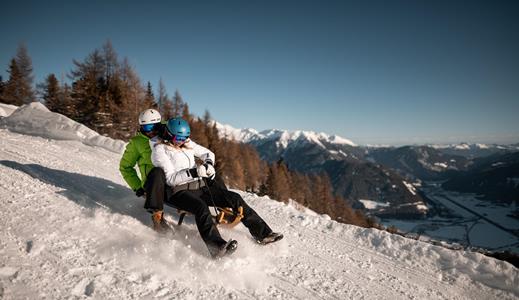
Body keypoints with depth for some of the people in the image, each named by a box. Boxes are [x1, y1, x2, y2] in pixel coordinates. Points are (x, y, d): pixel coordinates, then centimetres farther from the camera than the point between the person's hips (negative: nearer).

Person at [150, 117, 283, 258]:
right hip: (180, 191, -6)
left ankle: (263, 233, -5)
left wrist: (208, 164, -4)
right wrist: (193, 172, -27)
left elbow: (208, 153, 20)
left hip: (200, 185, 6)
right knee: (201, 206, -39)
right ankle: (217, 246, -52)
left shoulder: (187, 143, 13)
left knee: (235, 198, -9)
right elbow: (170, 179, -14)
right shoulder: (160, 150, -5)